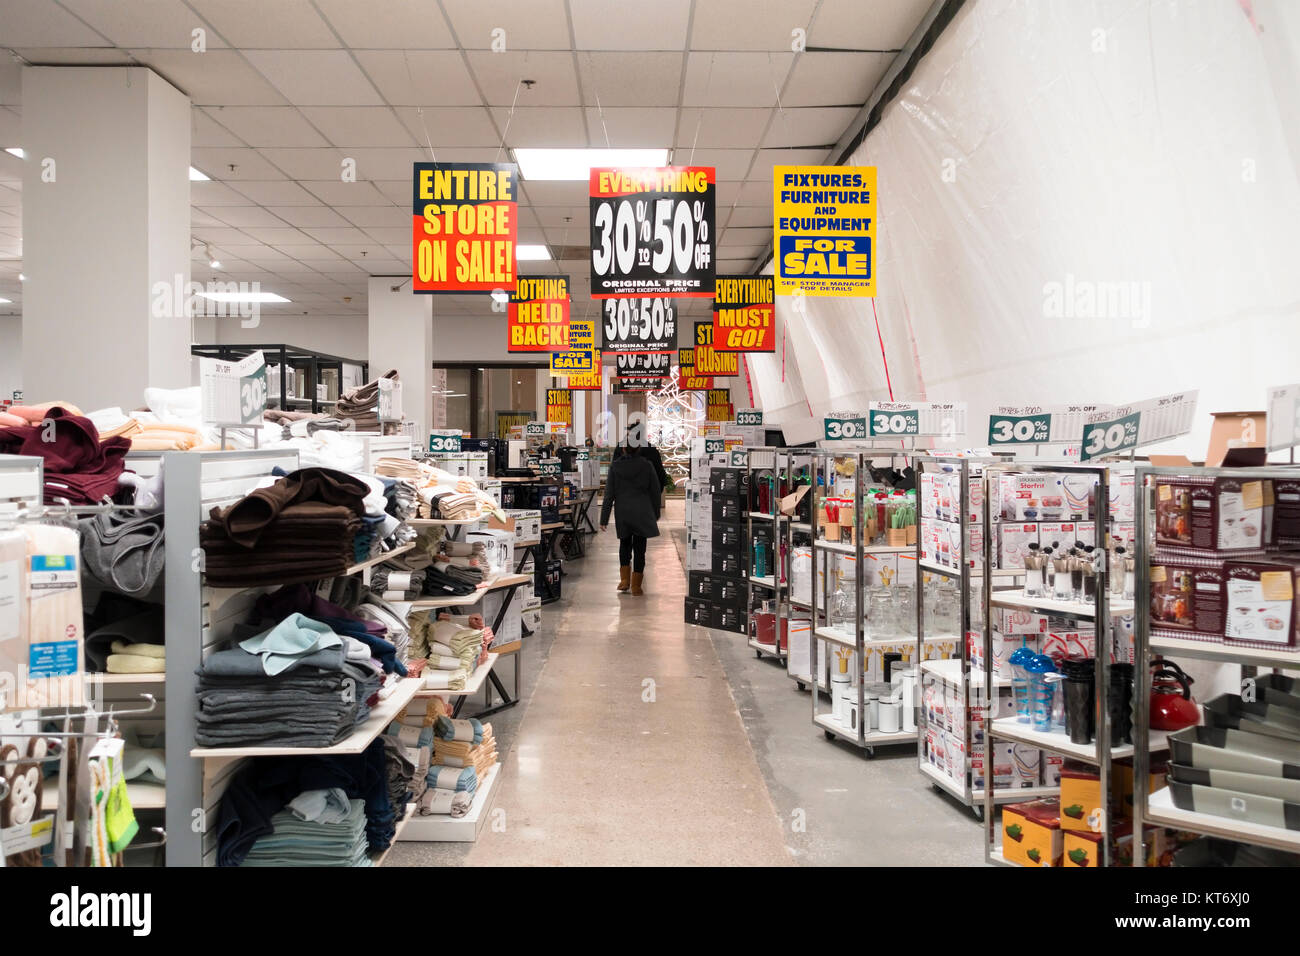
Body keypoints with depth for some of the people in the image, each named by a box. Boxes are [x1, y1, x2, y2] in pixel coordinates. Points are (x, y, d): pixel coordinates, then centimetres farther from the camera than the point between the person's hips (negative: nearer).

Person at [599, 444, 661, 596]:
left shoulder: (615, 467, -2)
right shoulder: (647, 465, -3)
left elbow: (609, 495, -1)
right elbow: (655, 491, 3)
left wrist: (604, 519, 2)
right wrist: (656, 514, 15)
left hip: (622, 512, 2)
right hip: (642, 513, -1)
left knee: (624, 544, 20)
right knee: (639, 547, 4)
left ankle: (624, 580, 13)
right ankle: (636, 585, 6)